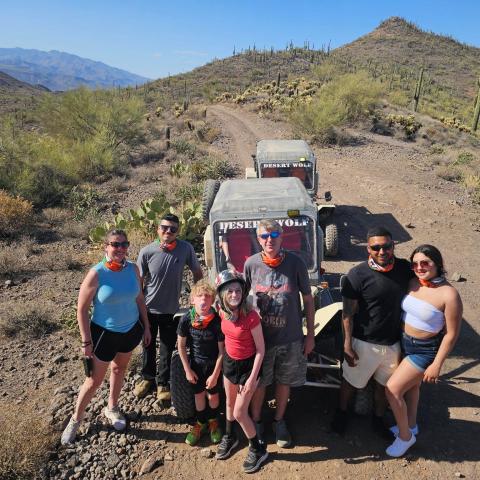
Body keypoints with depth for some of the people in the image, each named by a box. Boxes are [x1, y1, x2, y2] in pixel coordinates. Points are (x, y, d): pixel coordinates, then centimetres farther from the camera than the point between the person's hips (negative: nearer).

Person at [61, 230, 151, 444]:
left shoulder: (133, 269, -10)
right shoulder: (96, 273, -22)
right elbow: (81, 309, -15)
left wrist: (146, 326, 6)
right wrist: (86, 342, -13)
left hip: (131, 329, 4)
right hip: (105, 333, -4)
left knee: (119, 369, 23)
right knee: (95, 379, 9)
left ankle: (112, 408, 46)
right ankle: (76, 419, 33)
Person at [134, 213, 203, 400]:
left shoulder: (186, 248, -15)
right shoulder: (147, 252, -16)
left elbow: (197, 272, -1)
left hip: (171, 309, 0)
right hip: (148, 308, 0)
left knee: (168, 349, 14)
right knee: (148, 345, 21)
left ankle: (163, 383, 36)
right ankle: (147, 378, 44)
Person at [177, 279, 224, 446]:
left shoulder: (217, 321, -25)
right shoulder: (186, 319, -20)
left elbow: (221, 350, -16)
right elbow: (181, 346, -6)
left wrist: (215, 374, -12)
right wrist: (187, 370, -4)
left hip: (213, 364, -1)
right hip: (195, 363, 2)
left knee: (213, 394, 13)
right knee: (198, 394, 16)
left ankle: (213, 421, 41)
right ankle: (200, 423, 40)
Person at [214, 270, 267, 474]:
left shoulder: (251, 316, -29)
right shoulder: (222, 312, -11)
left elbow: (260, 349, -20)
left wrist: (252, 378, -18)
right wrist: (226, 360, 15)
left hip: (247, 365, -6)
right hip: (229, 362, 6)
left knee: (239, 413, 3)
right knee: (230, 403, 24)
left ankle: (257, 449, 27)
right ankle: (229, 437, 50)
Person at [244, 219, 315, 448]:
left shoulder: (295, 263, -13)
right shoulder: (251, 264, -10)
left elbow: (308, 299, -3)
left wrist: (310, 334, -1)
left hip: (290, 337, 0)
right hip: (260, 336, 0)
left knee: (284, 382, 19)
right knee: (259, 383, 16)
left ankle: (279, 422, 43)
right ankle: (256, 422, 41)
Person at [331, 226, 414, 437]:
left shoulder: (404, 268, -6)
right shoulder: (357, 275, -19)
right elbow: (348, 313, -14)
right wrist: (347, 345, -14)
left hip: (393, 342, 4)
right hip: (365, 343, -3)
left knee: (384, 384, 22)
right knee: (351, 381, 17)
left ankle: (378, 419, 46)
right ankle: (342, 412, 44)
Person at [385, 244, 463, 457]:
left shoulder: (449, 294, -22)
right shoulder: (412, 283, -6)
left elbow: (451, 333, -17)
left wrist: (436, 364, -14)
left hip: (425, 350, -6)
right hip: (404, 343, 6)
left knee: (392, 389, -5)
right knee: (411, 386, 24)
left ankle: (405, 436, 18)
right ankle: (411, 425, 47)